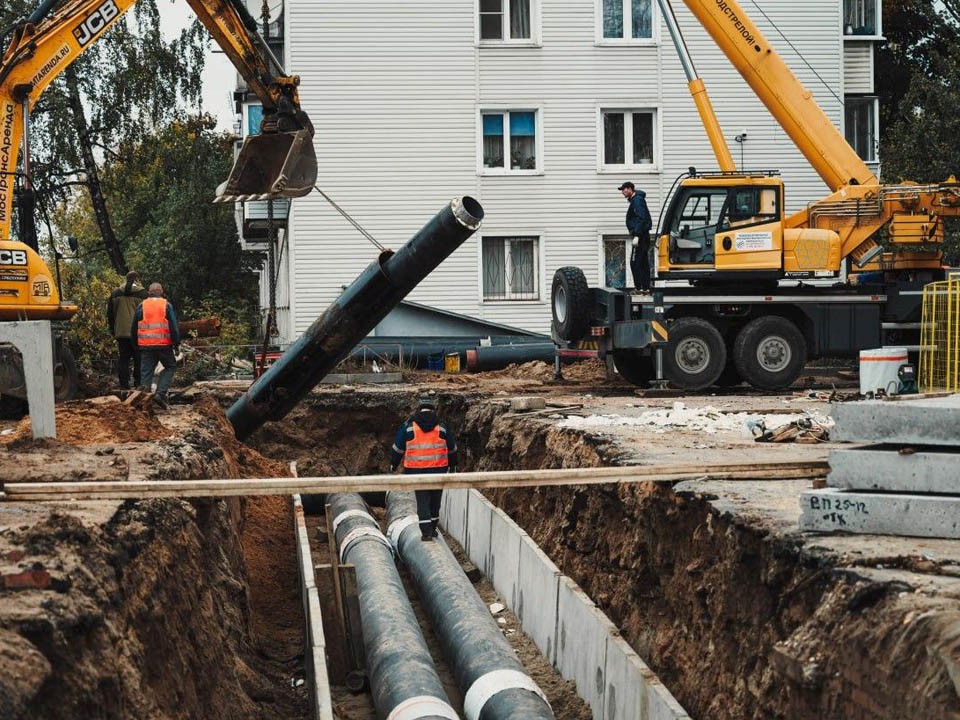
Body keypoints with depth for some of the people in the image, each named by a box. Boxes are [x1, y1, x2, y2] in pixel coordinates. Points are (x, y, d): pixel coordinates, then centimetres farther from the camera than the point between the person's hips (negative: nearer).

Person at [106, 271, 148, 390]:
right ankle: (138, 383, 0)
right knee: (139, 360, 3)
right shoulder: (142, 293, -4)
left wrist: (113, 330, 20)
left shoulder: (115, 293, 8)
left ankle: (124, 384, 3)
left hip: (121, 332, 3)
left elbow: (110, 313, 12)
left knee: (124, 359, 7)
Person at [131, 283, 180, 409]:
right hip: (164, 345, -2)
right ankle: (160, 393, -4)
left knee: (146, 371, 7)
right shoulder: (166, 305, 1)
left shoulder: (142, 306, 8)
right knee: (170, 367, 12)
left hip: (146, 345, 2)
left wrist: (136, 344, 25)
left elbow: (134, 328, 13)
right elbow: (174, 326, -3)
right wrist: (176, 345, 2)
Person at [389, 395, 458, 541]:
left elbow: (398, 447, 5)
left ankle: (426, 532, -6)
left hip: (417, 470, -1)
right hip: (438, 470, 1)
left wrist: (393, 464, 18)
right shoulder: (441, 426, 4)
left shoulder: (409, 426, 0)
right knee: (435, 500, 15)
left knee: (422, 501, 2)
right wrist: (453, 466, 28)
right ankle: (432, 528, 25)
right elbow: (452, 449, 14)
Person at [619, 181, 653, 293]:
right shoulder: (635, 200, 18)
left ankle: (639, 288, -11)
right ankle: (646, 288, 13)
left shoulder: (637, 200, -12)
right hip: (643, 236, 11)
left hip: (640, 236, -11)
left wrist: (636, 235, -25)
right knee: (644, 264, 11)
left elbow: (641, 218, -21)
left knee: (635, 263, -10)